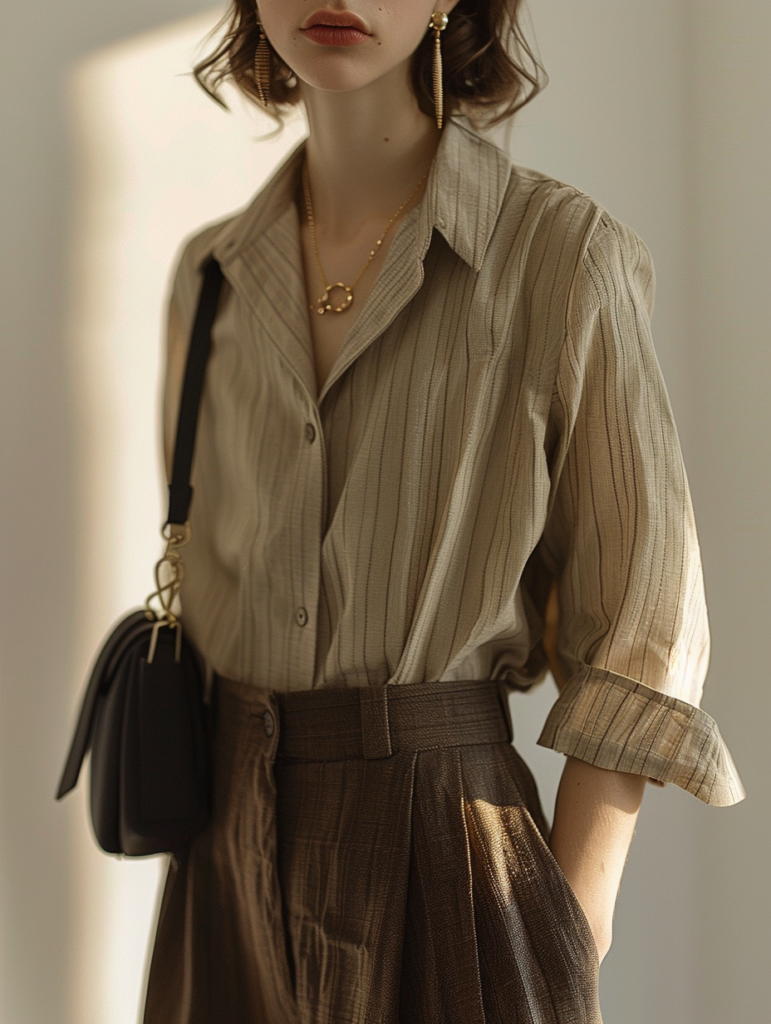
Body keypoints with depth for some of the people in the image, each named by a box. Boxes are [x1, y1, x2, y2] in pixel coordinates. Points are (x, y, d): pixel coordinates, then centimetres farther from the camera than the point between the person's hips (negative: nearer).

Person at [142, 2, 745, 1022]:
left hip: (452, 858, -4)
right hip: (230, 855, 4)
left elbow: (642, 631, -8)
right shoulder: (215, 273, 6)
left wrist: (570, 935, -12)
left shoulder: (566, 254, -8)